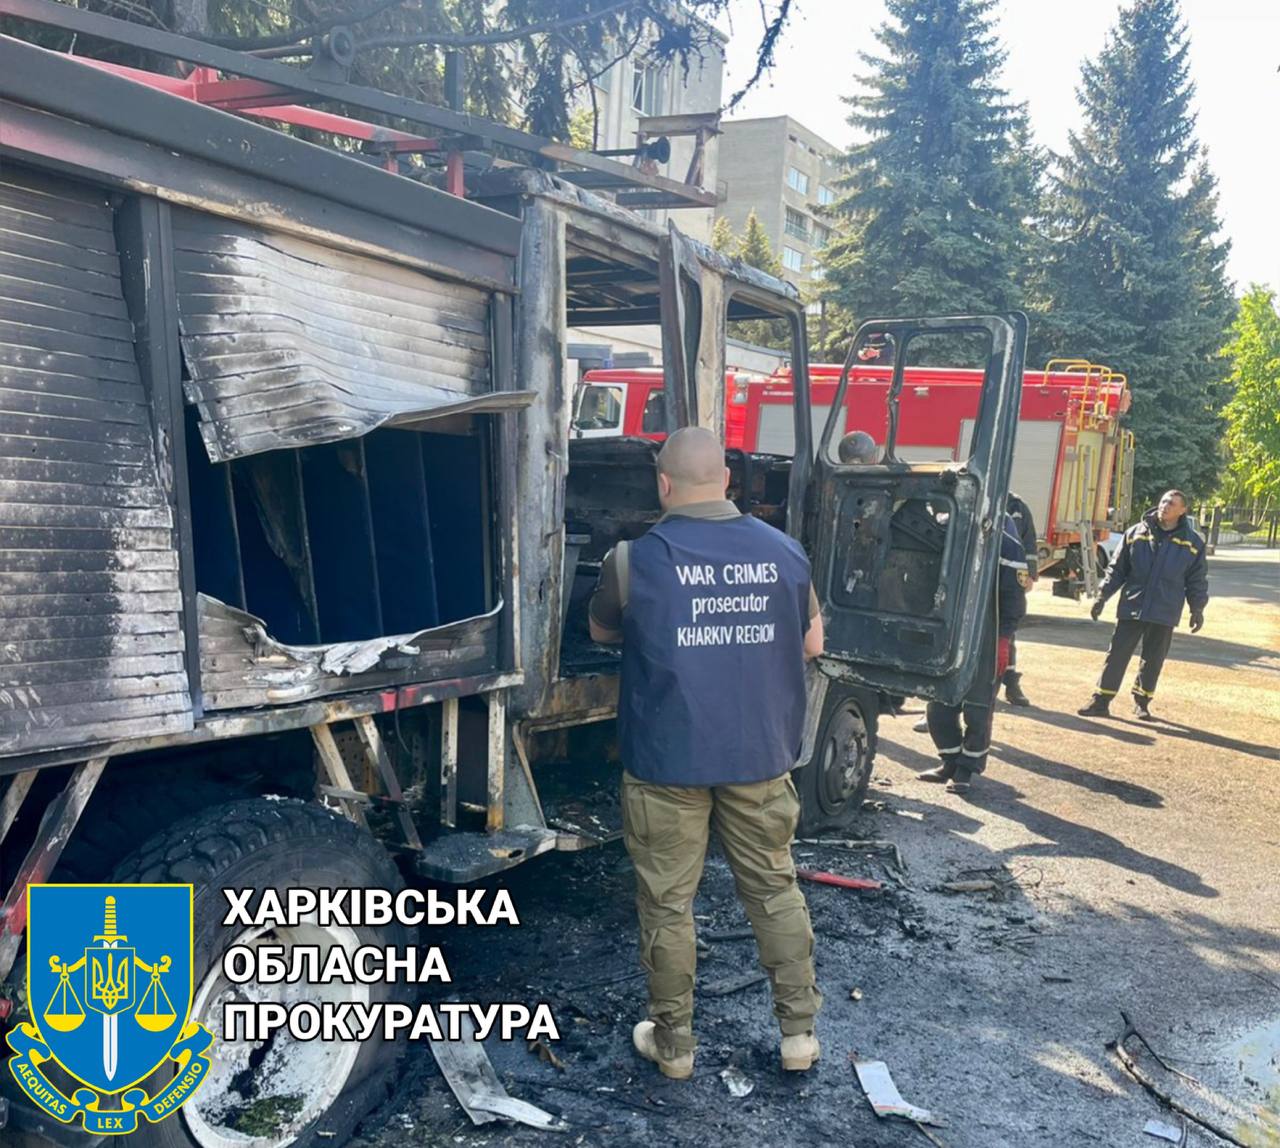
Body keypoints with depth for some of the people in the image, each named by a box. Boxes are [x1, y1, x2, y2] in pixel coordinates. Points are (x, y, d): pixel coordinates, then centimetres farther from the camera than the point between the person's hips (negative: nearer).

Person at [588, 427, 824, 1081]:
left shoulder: (635, 560, -10)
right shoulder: (783, 552, -2)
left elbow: (601, 631, 9)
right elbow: (812, 644, 10)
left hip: (669, 761, -3)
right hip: (760, 755, 3)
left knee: (667, 903, 11)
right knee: (774, 889, 17)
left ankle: (674, 1043, 23)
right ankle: (799, 1032, 25)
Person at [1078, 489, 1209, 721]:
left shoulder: (1192, 543, 2)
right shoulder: (1135, 533, 1)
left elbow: (1197, 580, 9)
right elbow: (1117, 569, 6)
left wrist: (1197, 609, 6)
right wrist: (1103, 596, 2)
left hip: (1164, 614, 0)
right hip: (1131, 608, 0)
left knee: (1153, 660, 9)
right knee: (1117, 655, 0)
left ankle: (1142, 703, 25)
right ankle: (1100, 702, 4)